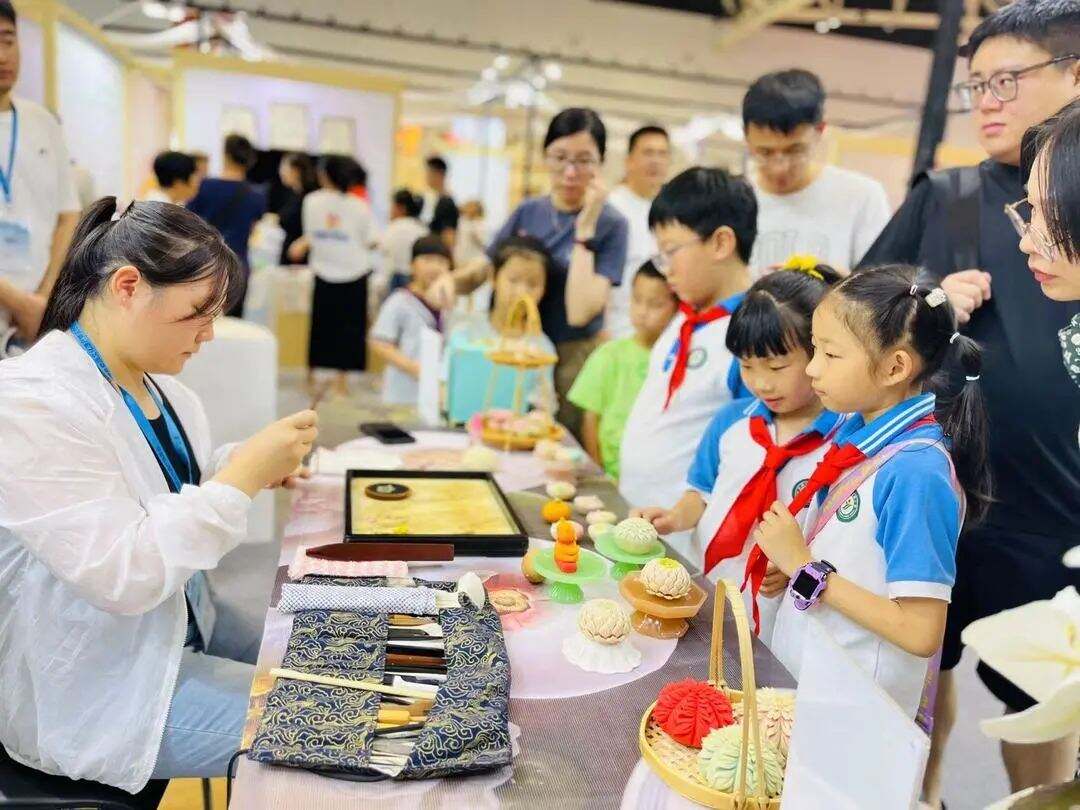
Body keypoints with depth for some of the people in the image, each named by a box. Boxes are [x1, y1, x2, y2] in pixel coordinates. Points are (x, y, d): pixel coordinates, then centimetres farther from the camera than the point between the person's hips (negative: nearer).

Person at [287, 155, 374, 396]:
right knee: (349, 326, 5)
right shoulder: (360, 207, -9)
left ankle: (311, 375, 23)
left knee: (320, 323, 13)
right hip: (354, 272, -1)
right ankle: (341, 380, 6)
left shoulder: (311, 201, -6)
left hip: (323, 271, 2)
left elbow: (310, 234, 3)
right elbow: (366, 240, 2)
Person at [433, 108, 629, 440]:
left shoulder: (610, 225, -9)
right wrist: (452, 280, -9)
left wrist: (585, 228, -21)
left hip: (571, 361, -4)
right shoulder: (528, 212, 4)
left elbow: (580, 312, -20)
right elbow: (481, 269, 13)